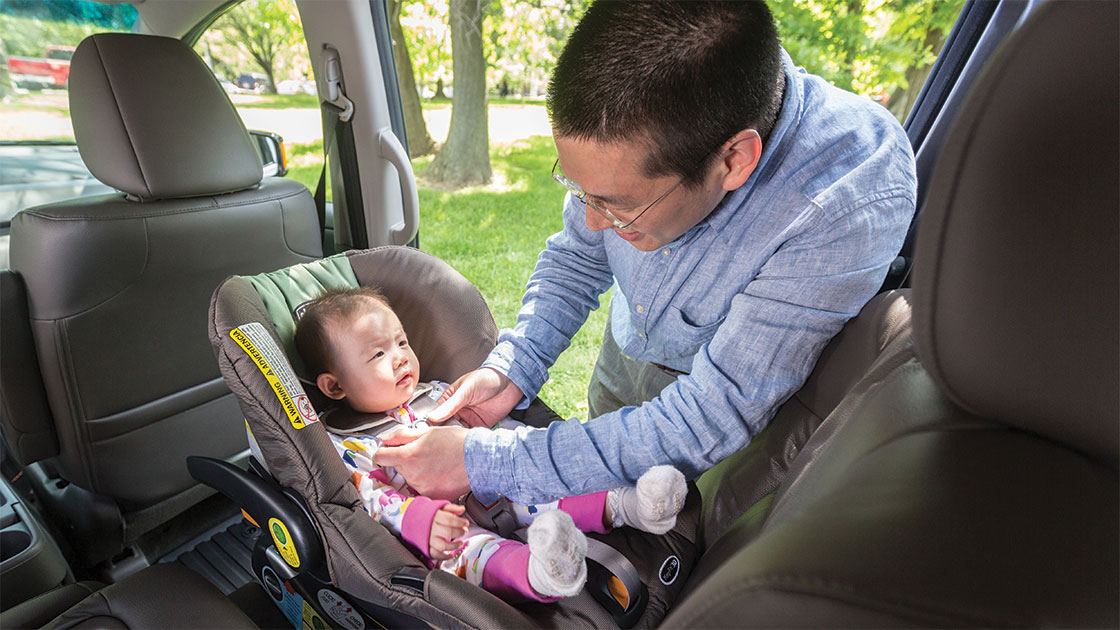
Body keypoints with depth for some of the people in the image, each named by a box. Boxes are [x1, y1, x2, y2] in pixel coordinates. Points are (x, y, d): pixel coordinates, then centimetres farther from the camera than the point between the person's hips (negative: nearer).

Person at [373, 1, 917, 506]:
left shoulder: (853, 200, -39)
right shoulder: (631, 127, -25)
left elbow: (712, 424, -37)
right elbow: (575, 258, -6)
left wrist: (484, 463, -36)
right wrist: (510, 369, -21)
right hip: (624, 363, 4)